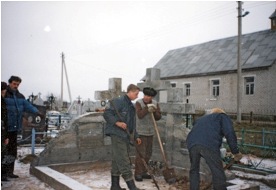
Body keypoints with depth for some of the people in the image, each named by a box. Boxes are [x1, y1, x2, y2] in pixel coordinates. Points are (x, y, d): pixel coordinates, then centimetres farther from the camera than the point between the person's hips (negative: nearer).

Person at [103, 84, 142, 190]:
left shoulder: (131, 106, 18)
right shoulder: (118, 101, -9)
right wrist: (117, 122, -24)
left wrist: (136, 136, 20)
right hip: (117, 135, -9)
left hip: (126, 136, 9)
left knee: (117, 161, 14)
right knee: (123, 161, -7)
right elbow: (106, 114, -15)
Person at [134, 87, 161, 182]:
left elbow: (158, 117, -4)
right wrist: (147, 108, -40)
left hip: (150, 132, 6)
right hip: (140, 131, -5)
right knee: (140, 153, -7)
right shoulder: (138, 102, -14)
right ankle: (137, 173, 3)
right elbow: (140, 115, -28)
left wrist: (154, 111, -21)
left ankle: (143, 172, 22)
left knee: (148, 153, 11)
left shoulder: (155, 103, 0)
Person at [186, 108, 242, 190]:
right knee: (218, 174, 5)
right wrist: (236, 152, 12)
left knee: (194, 170, 24)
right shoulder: (222, 116, 26)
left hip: (192, 143, 5)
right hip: (209, 145, -5)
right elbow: (230, 134, 8)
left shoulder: (200, 119, 41)